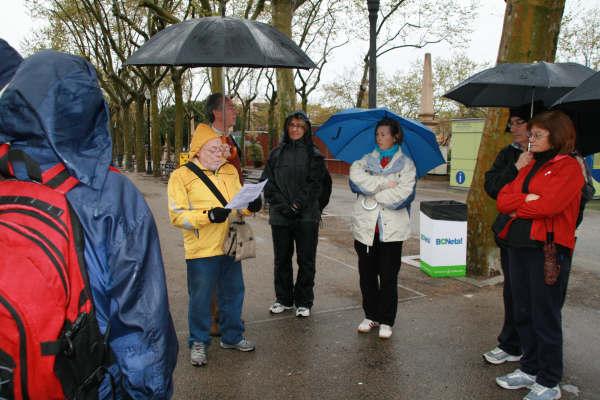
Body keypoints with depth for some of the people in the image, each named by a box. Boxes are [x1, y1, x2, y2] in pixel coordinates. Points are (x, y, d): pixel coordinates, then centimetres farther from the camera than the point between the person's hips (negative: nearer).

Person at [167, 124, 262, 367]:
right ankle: (198, 342, 25)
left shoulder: (230, 171, 10)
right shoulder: (182, 176, -8)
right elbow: (177, 216, -13)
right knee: (200, 299, 6)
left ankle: (232, 336, 34)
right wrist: (208, 216, -26)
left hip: (229, 246, 6)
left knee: (233, 293, 16)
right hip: (201, 250, -5)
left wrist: (251, 206, -5)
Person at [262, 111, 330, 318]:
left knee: (306, 260, 4)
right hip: (280, 216, 2)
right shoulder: (276, 153, 9)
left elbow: (316, 184, -5)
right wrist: (282, 204, -10)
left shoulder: (314, 155, 3)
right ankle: (283, 299, 26)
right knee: (281, 259, 11)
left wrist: (299, 204, -16)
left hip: (307, 216, -2)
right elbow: (267, 183, 3)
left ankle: (304, 301, 18)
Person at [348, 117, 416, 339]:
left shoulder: (406, 164, 2)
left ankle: (386, 321, 17)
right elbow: (356, 179, -12)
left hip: (392, 229, -3)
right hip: (366, 227, 3)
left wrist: (372, 191, -8)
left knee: (388, 277, 4)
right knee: (367, 275, 11)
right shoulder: (365, 161, 10)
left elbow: (402, 194, -13)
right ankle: (371, 316, 26)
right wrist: (385, 184, -15)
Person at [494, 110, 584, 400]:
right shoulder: (529, 166, 16)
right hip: (518, 246, 8)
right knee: (523, 314, 15)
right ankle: (530, 368, 32)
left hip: (549, 249, -7)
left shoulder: (568, 166, -7)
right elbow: (503, 199, 5)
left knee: (546, 318, 3)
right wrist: (526, 200, -13)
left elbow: (549, 205, -21)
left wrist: (516, 207, -6)